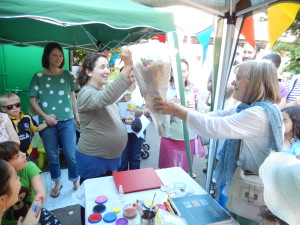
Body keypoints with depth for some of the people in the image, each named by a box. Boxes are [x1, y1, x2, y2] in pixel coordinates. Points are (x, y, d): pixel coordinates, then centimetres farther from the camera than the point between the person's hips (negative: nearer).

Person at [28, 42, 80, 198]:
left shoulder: (68, 75, 4)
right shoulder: (38, 77, 0)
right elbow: (33, 100, 1)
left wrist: (76, 116, 8)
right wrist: (45, 116, -11)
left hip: (67, 121, 0)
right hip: (48, 123, 0)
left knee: (71, 154, 3)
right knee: (52, 156, 12)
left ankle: (75, 182, 25)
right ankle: (57, 183, 32)